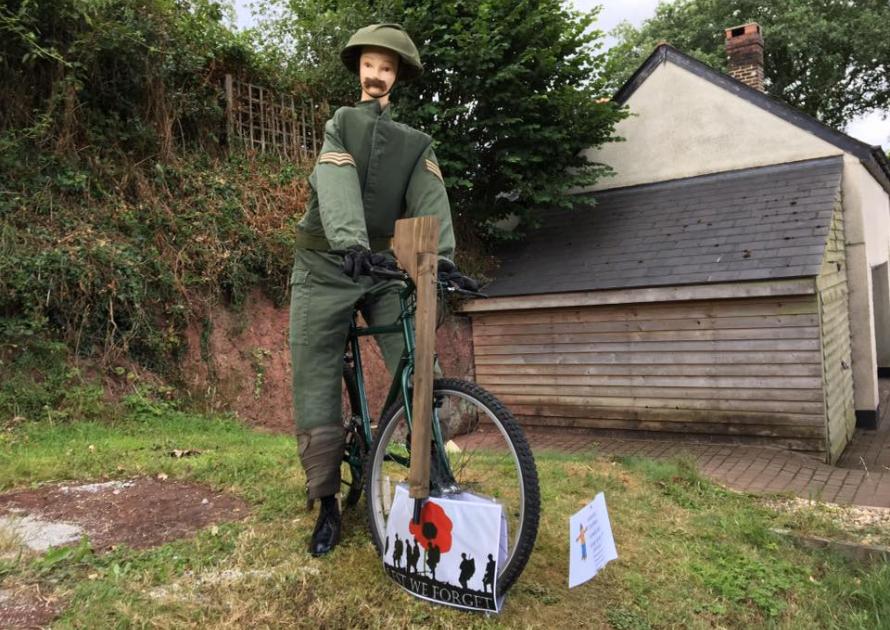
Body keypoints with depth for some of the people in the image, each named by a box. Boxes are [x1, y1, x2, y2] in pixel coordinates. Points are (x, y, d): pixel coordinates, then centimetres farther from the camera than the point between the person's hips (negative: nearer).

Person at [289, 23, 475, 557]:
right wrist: (351, 242, -35)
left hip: (386, 268, 0)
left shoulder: (417, 144, 6)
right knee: (317, 389, -3)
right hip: (326, 267, 0)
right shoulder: (340, 125, 6)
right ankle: (328, 505, 6)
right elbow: (337, 185, -15)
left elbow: (430, 201, -14)